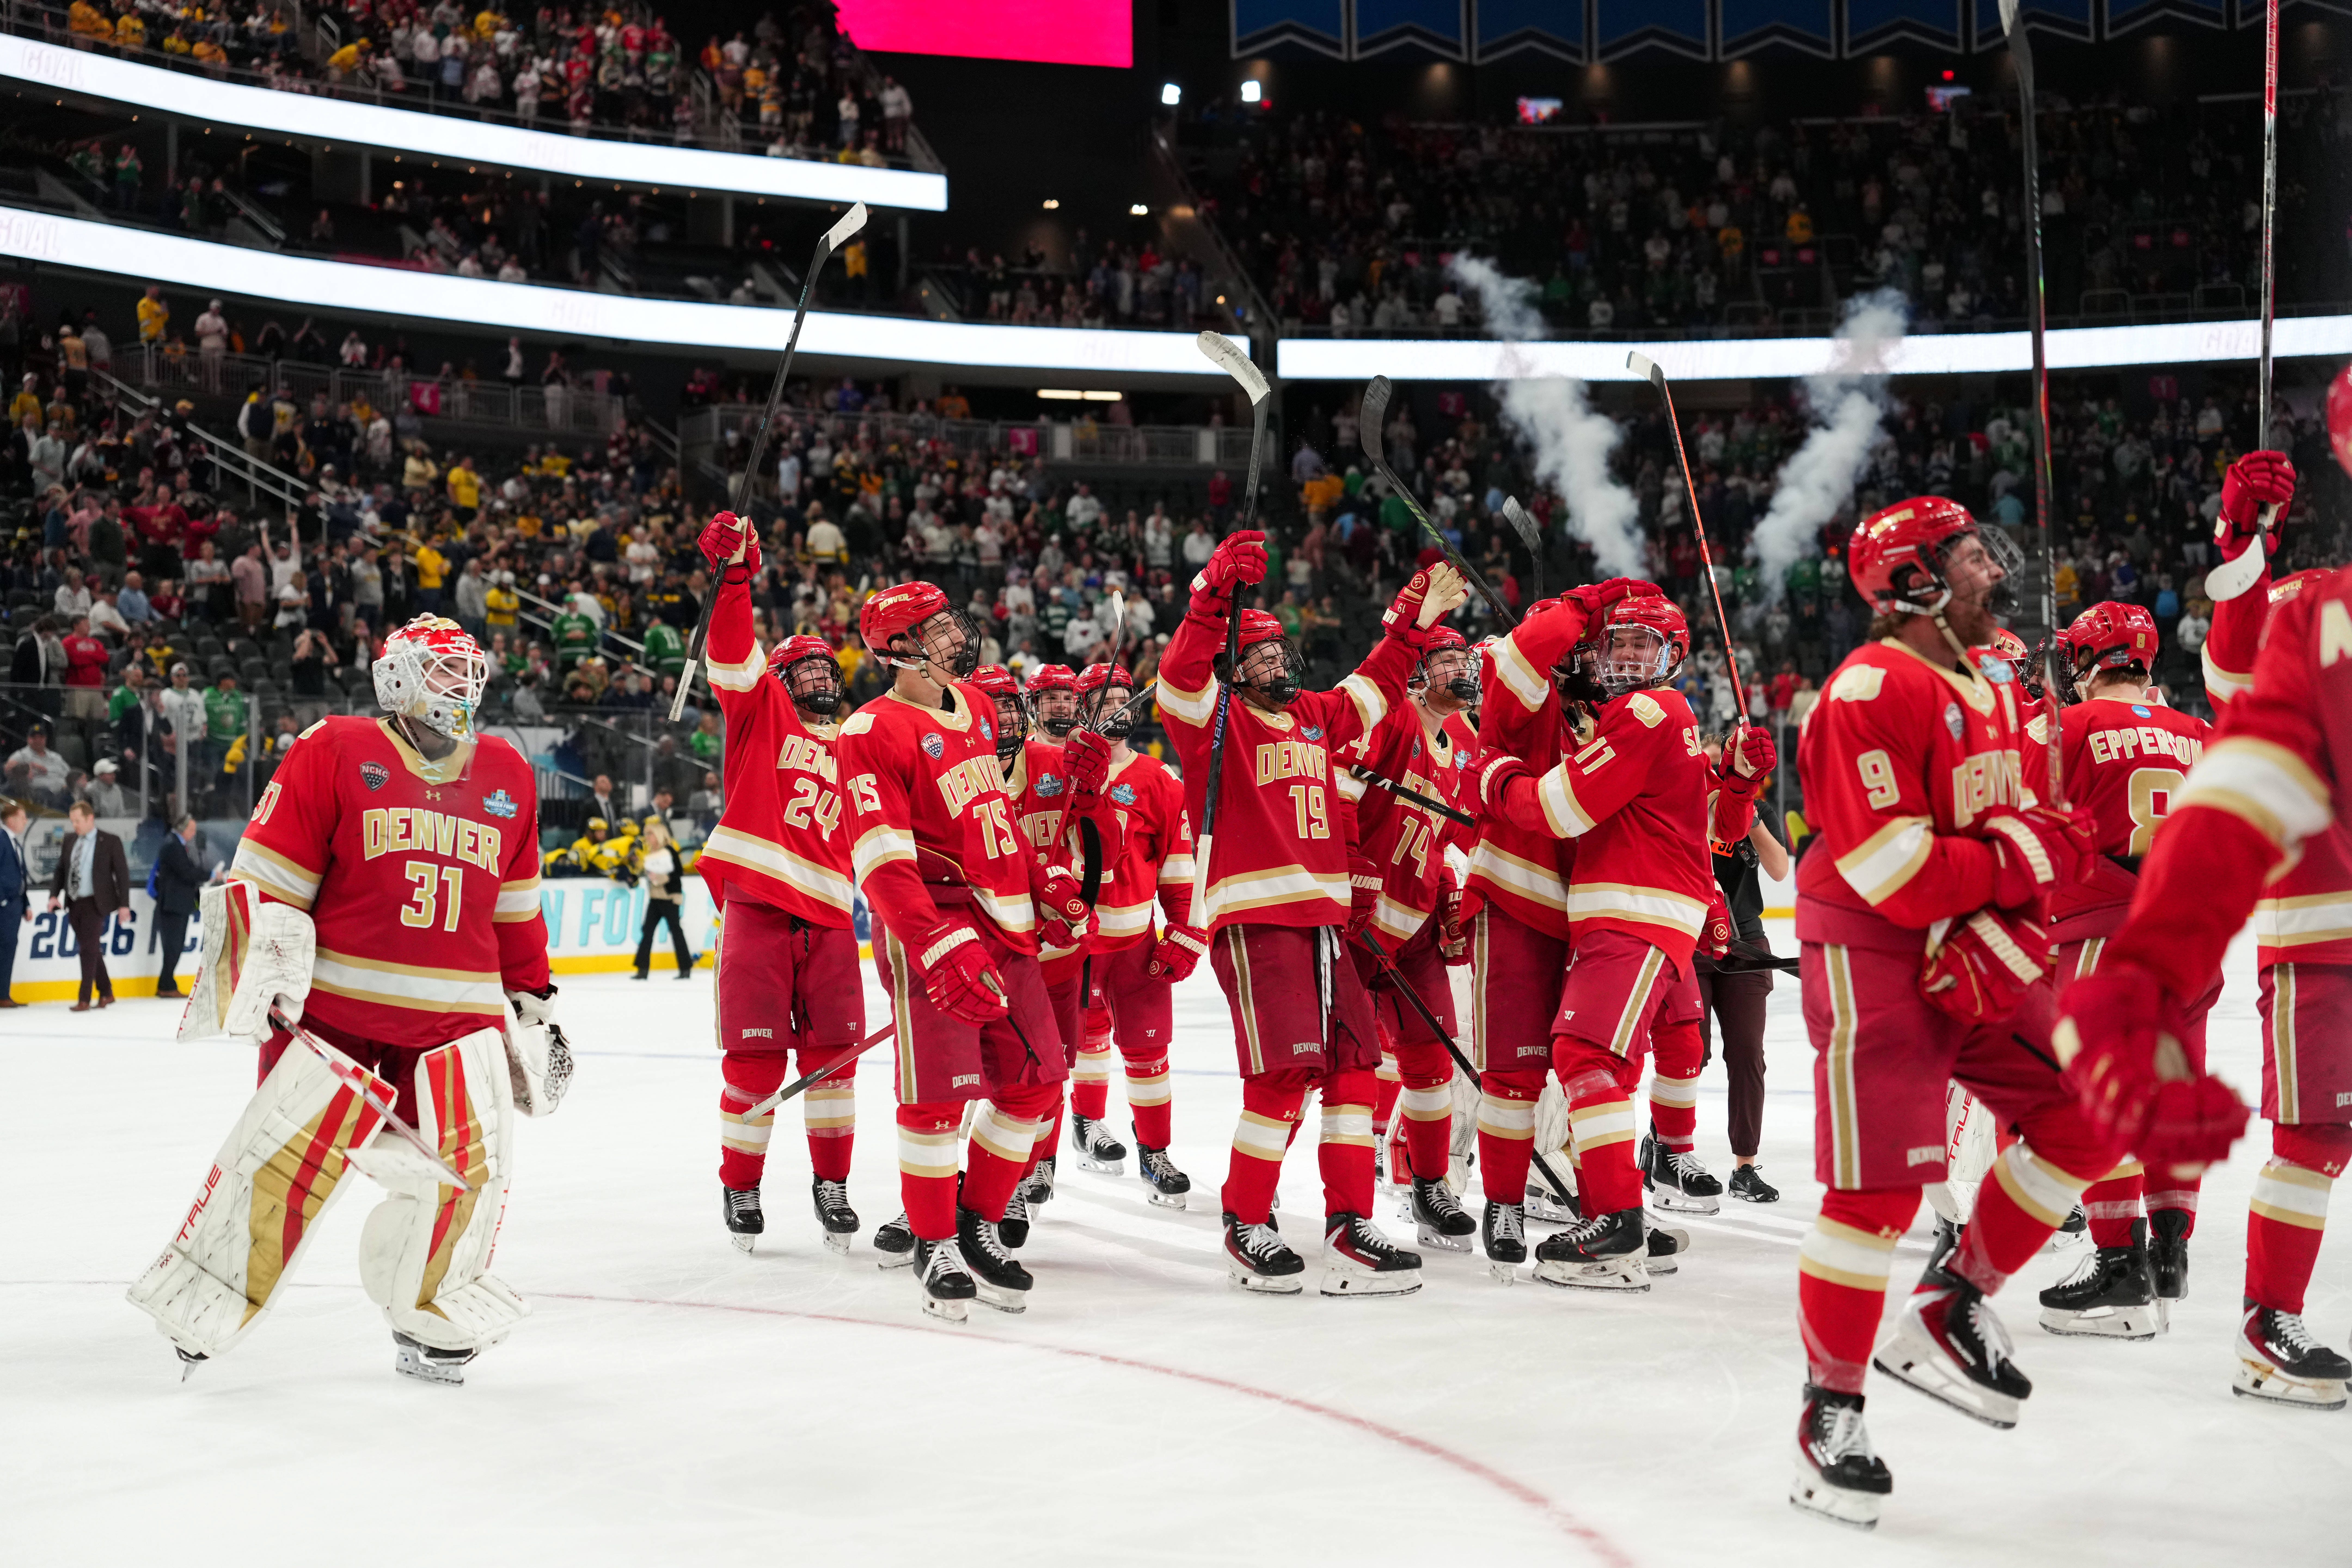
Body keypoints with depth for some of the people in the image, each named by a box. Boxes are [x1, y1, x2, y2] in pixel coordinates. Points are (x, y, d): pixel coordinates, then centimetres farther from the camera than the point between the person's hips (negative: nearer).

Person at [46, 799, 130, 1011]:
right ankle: (106, 993, 24)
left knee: (90, 949, -10)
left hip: (95, 904, -6)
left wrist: (124, 904, -10)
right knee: (91, 950, 12)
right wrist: (55, 895, -1)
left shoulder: (110, 842, -5)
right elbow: (61, 870, 15)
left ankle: (84, 999, -8)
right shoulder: (70, 842, 9)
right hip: (74, 903, 6)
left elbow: (122, 873, -5)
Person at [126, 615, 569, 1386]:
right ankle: (202, 1307, 12)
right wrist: (267, 958, -15)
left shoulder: (506, 774, 12)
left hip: (456, 1018, 4)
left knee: (467, 1168, -3)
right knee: (284, 1160, -7)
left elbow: (516, 910, 19)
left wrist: (533, 1004, 19)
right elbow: (264, 876, -4)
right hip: (331, 1004, -4)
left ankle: (429, 1325, 18)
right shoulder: (333, 751, -3)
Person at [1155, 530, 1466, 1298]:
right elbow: (1182, 674, -19)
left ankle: (1349, 1228, 9)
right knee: (1286, 1071, -13)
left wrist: (1413, 622, 29)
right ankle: (1247, 1227, 1)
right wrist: (1217, 592, -31)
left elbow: (1373, 687, 34)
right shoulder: (1214, 718, 0)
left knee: (1353, 1063, 3)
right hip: (1251, 916, -7)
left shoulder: (1315, 717, 20)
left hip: (1321, 915, 7)